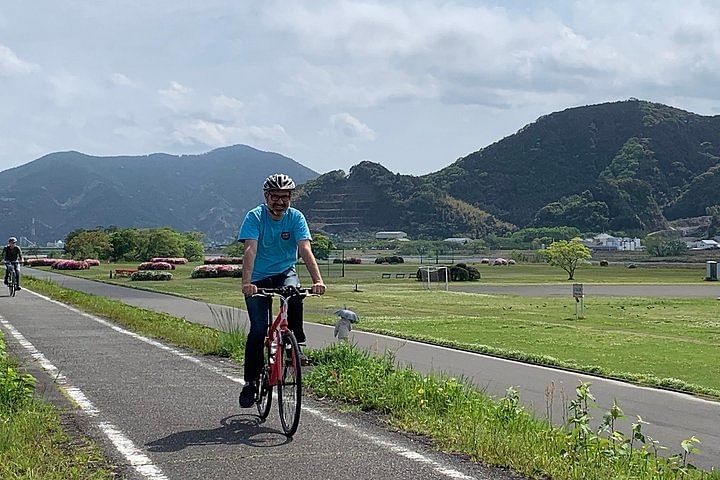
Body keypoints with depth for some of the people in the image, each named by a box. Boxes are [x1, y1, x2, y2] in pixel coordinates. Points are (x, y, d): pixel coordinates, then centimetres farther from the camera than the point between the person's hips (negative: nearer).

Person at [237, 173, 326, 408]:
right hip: (259, 279, -1)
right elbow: (250, 251, -28)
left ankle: (296, 342, -14)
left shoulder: (296, 217, -10)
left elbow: (305, 250, -22)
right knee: (258, 330, -10)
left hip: (285, 273, 1)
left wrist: (317, 280, -37)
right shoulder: (254, 217, -16)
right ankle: (251, 381, 4)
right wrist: (246, 282, -43)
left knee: (294, 293, -34)